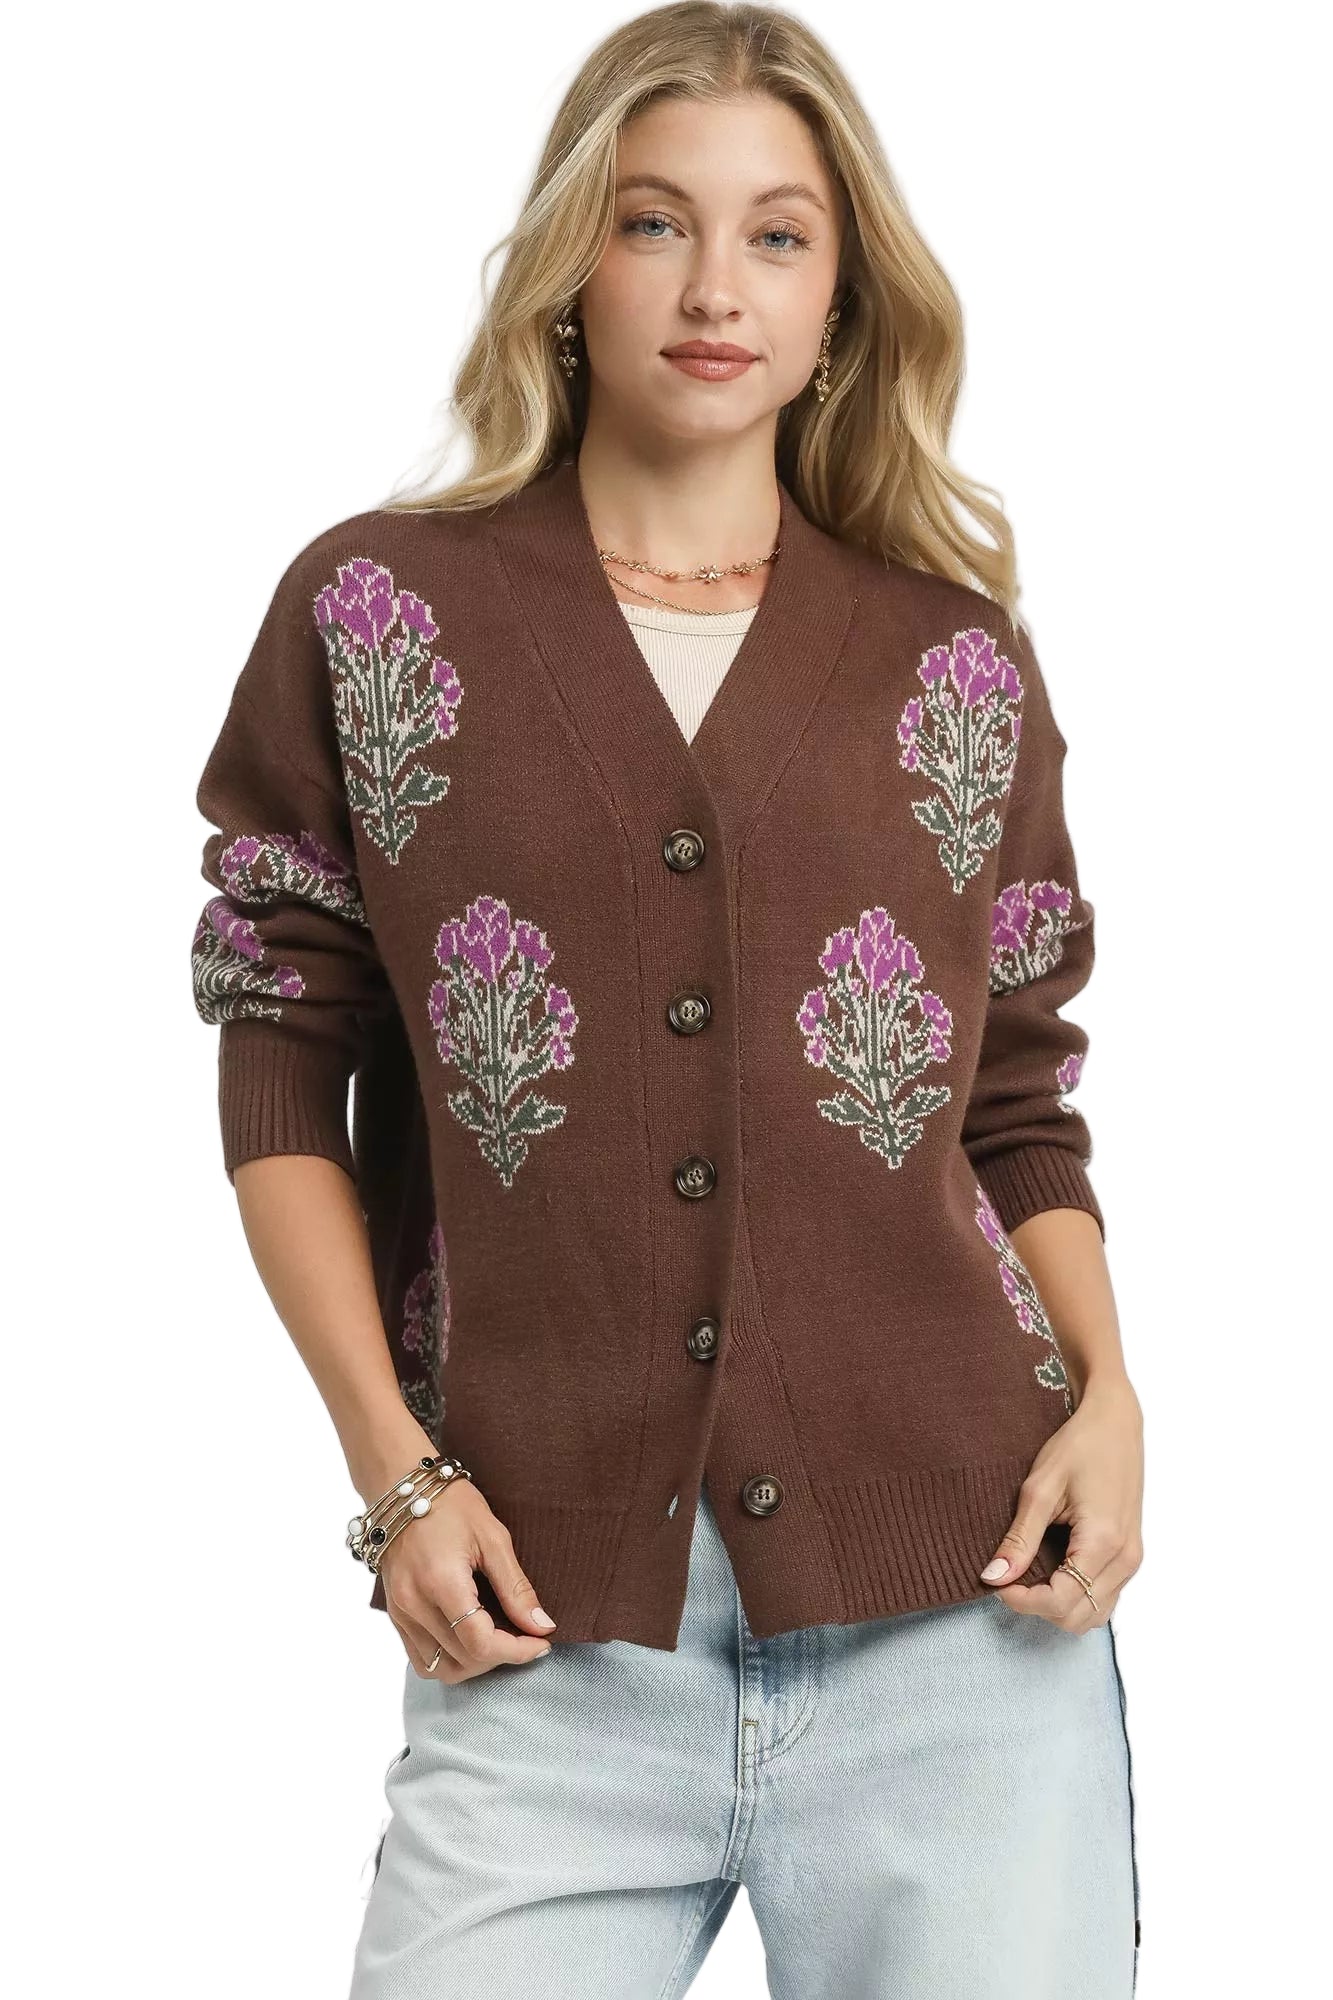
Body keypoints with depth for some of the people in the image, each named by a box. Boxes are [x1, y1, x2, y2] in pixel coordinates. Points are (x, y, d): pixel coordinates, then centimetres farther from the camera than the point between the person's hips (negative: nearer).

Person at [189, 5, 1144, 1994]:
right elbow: (284, 1077, 7)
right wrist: (394, 1464, -3)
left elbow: (1019, 1105, 14)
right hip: (549, 1632, -1)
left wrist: (1105, 1387, -3)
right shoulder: (375, 612, 6)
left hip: (957, 1606, 1)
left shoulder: (958, 655, 10)